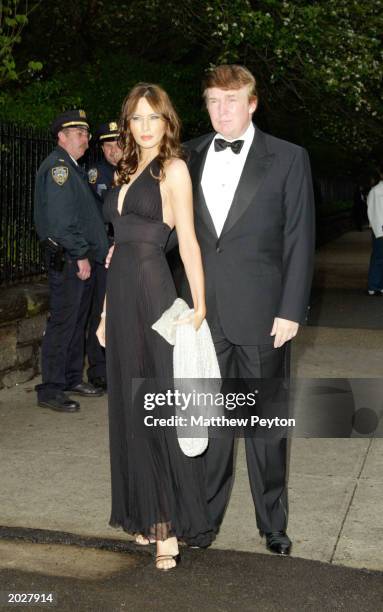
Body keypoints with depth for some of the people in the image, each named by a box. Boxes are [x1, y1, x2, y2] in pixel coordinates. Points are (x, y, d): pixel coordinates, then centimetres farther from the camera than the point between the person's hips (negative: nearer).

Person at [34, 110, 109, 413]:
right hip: (66, 258, -10)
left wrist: (87, 253, 13)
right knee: (63, 322, -7)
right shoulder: (57, 166, -12)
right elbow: (60, 218, -20)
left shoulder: (74, 168, 20)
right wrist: (81, 255, -17)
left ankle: (73, 378, 25)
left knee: (78, 320, 15)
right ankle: (50, 390, -2)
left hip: (81, 257, 10)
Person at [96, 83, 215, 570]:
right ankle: (147, 514, 21)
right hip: (121, 296, 7)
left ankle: (171, 526, 4)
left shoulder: (173, 169, -2)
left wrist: (199, 304, -13)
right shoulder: (127, 173, 18)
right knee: (129, 406, 10)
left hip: (153, 295, -7)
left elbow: (187, 241, -7)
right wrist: (106, 312, 16)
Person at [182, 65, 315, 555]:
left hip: (260, 313, -2)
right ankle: (206, 515, 25)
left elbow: (299, 239, -3)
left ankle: (273, 522, 23)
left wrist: (291, 310, -9)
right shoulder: (190, 157, 8)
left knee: (265, 420, 8)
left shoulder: (288, 159, -1)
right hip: (204, 312, 3)